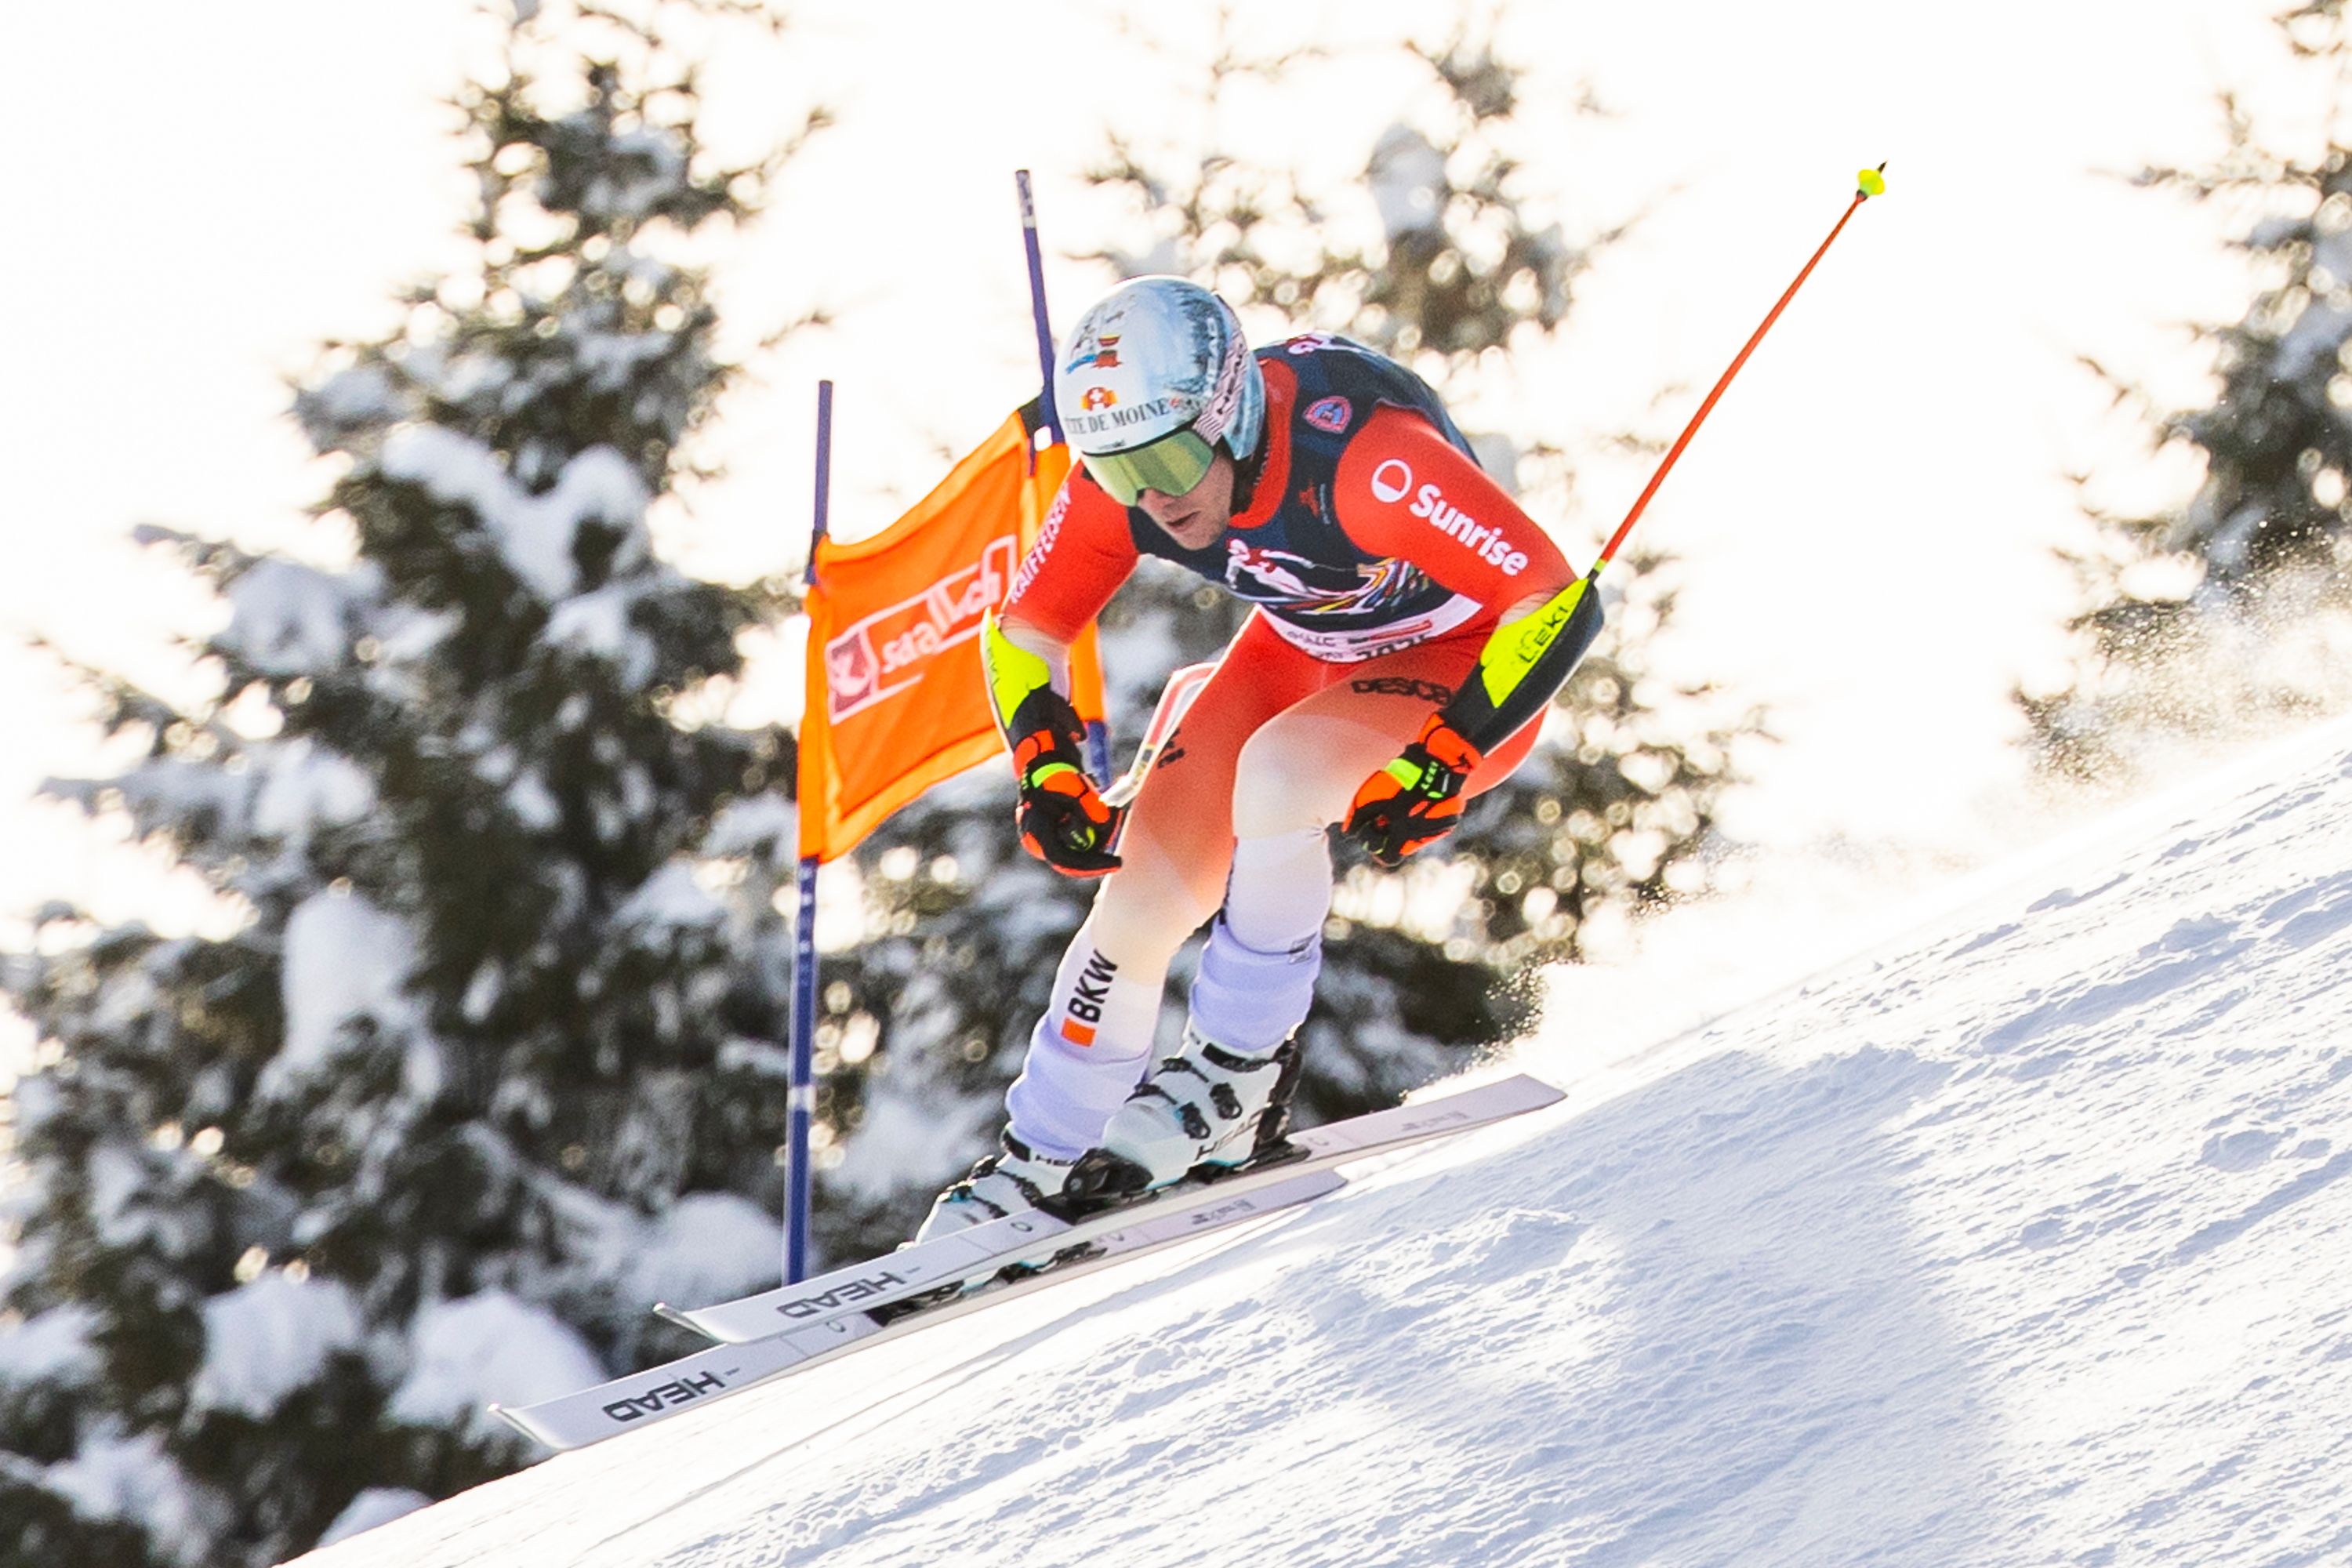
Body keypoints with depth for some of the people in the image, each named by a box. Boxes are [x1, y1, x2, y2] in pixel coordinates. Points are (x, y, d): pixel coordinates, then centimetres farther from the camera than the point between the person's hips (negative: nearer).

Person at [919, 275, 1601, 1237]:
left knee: (1271, 774, -33)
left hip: (1465, 665, -6)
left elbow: (1561, 604, -37)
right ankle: (1039, 1163, 10)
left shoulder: (1358, 456, -38)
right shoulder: (1118, 483, -20)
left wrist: (1438, 770, -35)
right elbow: (1023, 634, -3)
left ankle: (1241, 1076, -12)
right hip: (1305, 652, 6)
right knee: (1141, 892, -8)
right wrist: (1049, 776, -18)